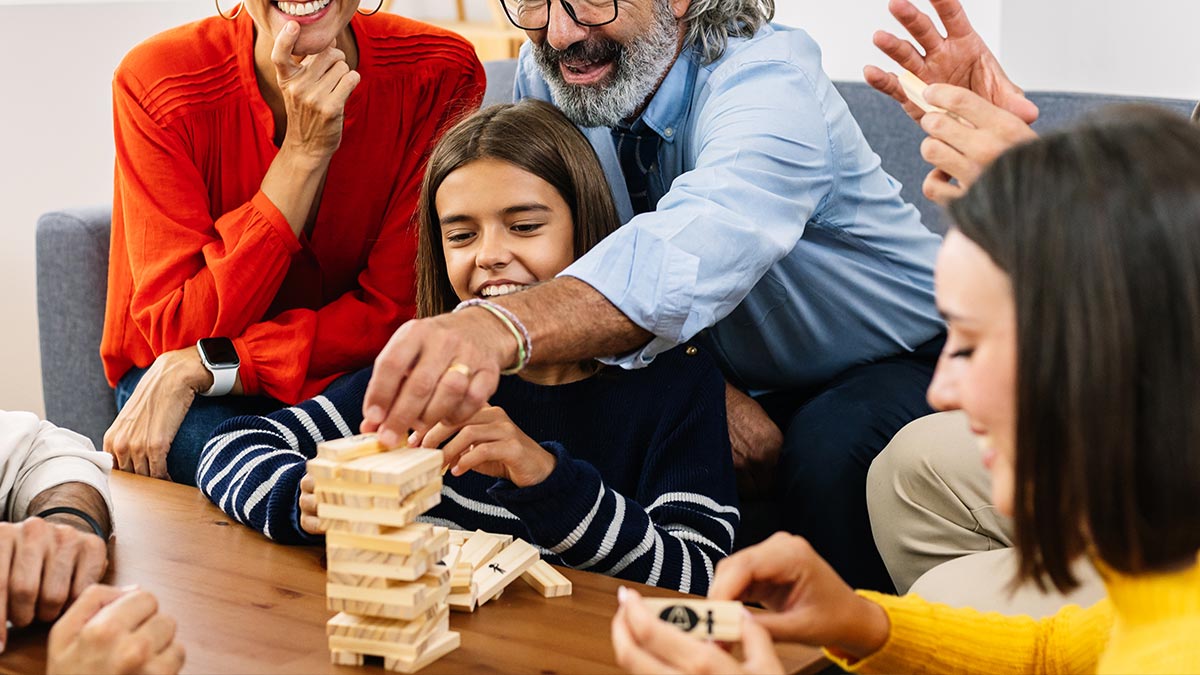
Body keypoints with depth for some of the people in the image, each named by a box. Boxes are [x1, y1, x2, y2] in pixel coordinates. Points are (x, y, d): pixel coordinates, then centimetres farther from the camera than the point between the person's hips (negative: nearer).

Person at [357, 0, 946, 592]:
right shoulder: (544, 75, -11)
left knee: (828, 455, -34)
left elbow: (696, 245, -51)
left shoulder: (767, 82, -30)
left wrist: (501, 328, -70)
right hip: (740, 381, 5)